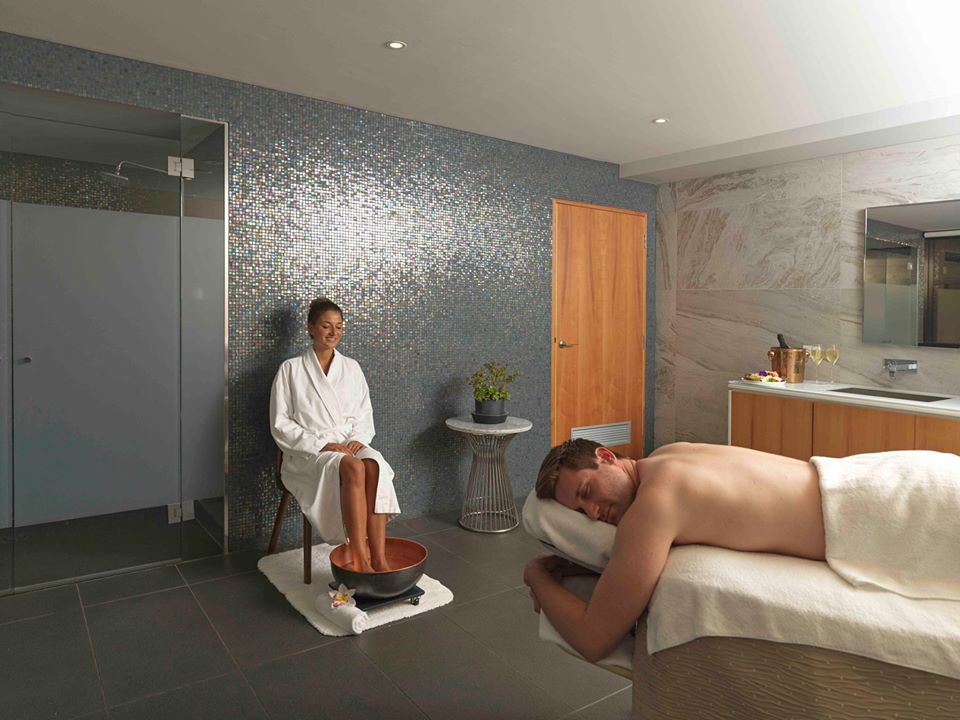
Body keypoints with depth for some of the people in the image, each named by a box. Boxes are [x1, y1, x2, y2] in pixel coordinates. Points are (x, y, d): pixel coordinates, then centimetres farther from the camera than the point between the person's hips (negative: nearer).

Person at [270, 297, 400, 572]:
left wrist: (358, 439, -7)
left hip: (350, 447, 3)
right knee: (352, 468, -36)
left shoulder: (351, 367, 13)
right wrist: (322, 445, -15)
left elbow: (365, 415, 15)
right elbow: (281, 425, -3)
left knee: (375, 465, -33)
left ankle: (379, 559, -35)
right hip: (308, 453, -3)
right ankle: (360, 560, -36)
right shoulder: (291, 369, 1)